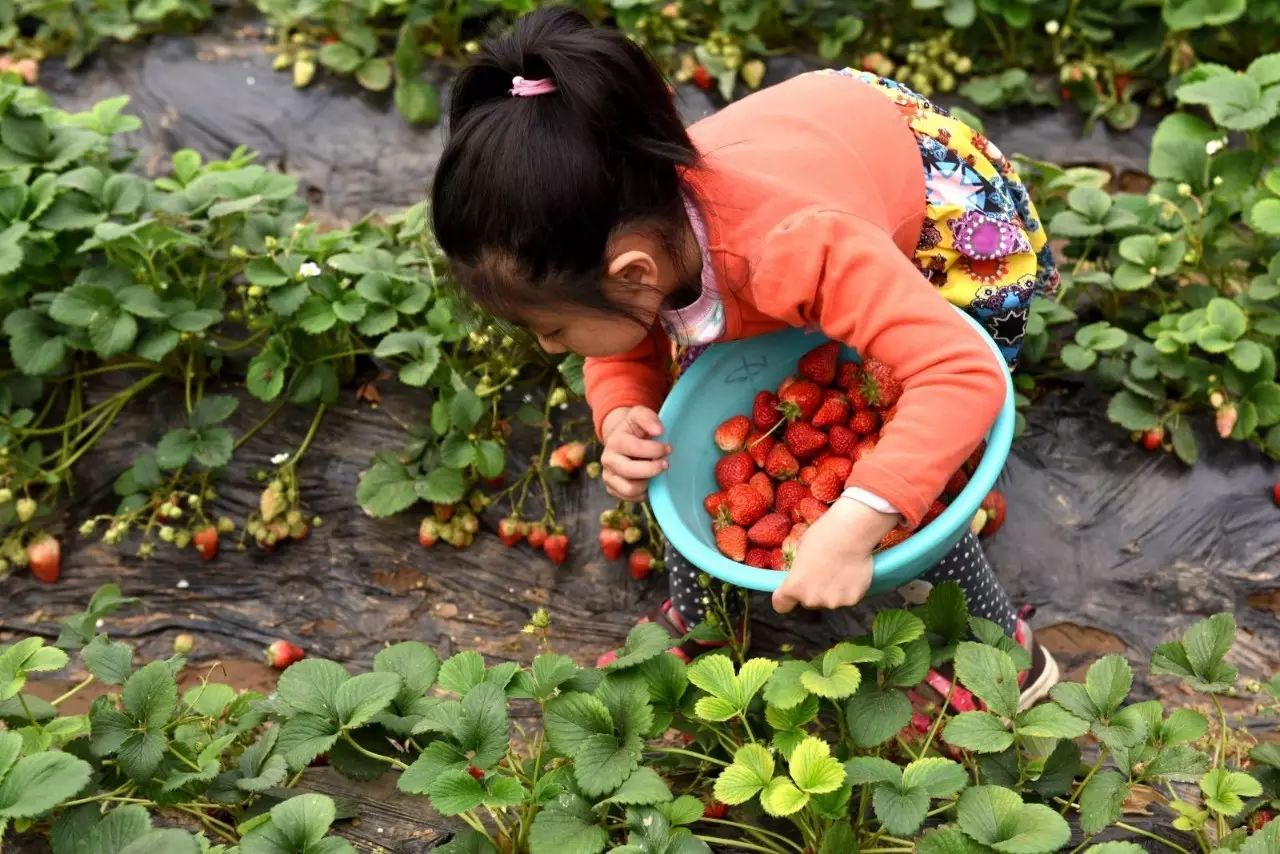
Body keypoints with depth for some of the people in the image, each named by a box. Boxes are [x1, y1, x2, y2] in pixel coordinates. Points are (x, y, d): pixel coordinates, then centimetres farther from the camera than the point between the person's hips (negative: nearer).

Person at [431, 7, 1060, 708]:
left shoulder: (795, 249, -49)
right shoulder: (633, 220, -27)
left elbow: (965, 374, -52)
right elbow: (626, 354, -8)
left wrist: (854, 525, -63)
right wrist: (619, 422, -31)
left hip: (965, 229, -6)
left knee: (889, 485, -10)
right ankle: (693, 621, 23)